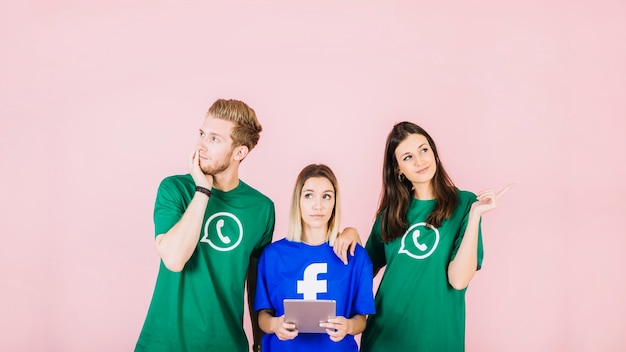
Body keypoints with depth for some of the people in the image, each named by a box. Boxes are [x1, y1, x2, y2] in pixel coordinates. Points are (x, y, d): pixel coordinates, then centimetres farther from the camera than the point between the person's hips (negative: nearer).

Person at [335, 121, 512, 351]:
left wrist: (475, 215, -23)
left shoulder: (464, 203, -8)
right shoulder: (392, 210, 4)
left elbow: (458, 280, -17)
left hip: (435, 331, -3)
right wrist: (353, 236, -6)